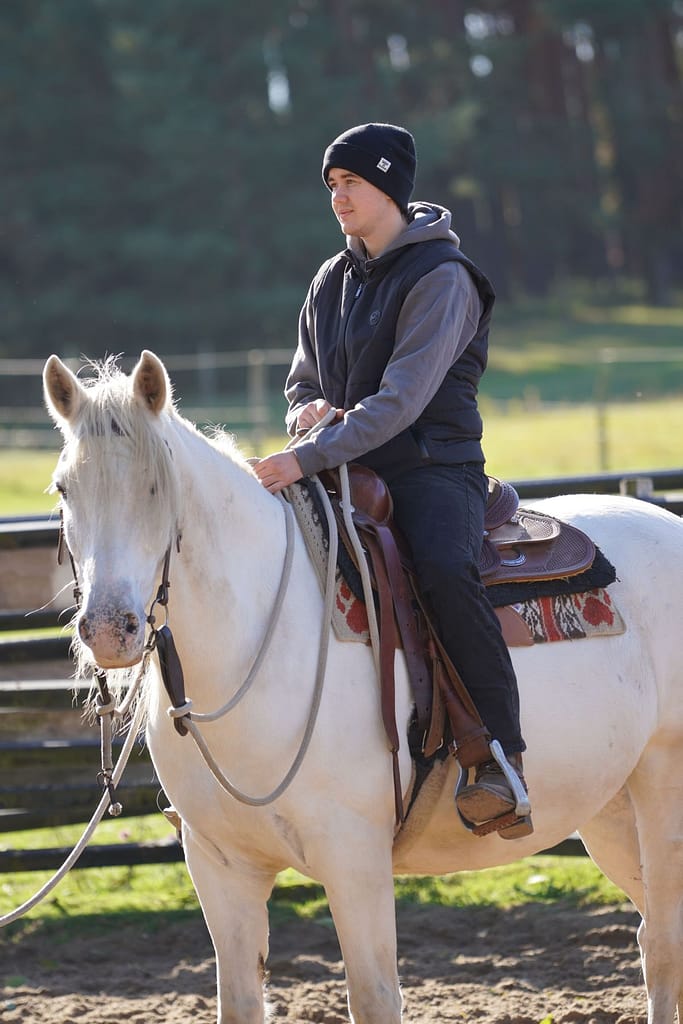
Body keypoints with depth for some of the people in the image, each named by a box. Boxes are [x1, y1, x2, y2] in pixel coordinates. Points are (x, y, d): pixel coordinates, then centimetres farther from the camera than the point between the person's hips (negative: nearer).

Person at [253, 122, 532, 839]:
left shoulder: (441, 276, -10)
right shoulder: (333, 281, 14)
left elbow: (402, 399, -19)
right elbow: (303, 382, 24)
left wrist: (309, 458, -27)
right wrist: (308, 409, -1)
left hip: (434, 466, -7)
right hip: (349, 470, 8)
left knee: (445, 572, -37)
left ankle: (498, 758, -32)